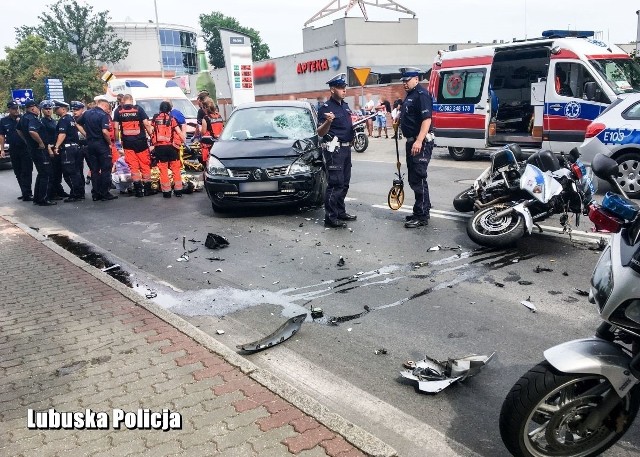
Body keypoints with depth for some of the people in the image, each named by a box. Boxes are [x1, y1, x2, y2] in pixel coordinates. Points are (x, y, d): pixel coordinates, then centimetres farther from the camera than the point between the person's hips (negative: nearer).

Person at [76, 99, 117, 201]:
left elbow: (77, 123, 17)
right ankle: (105, 194, 1)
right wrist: (110, 143, -9)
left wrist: (87, 133, 17)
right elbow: (105, 131, -21)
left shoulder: (86, 113, 9)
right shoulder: (103, 115, -11)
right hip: (102, 144, -6)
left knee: (94, 170, 10)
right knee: (105, 169, 1)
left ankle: (96, 194, 11)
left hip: (90, 144, 6)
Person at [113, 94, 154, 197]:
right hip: (140, 141, -1)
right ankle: (147, 188, 9)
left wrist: (117, 139, 12)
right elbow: (146, 124, -6)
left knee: (133, 166, 4)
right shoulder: (138, 109, 1)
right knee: (145, 165, 7)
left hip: (127, 142, 1)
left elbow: (116, 127, 3)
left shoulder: (118, 111, 6)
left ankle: (138, 189, 2)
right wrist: (151, 135, 4)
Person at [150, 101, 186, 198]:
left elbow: (152, 130, 6)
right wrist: (185, 141, 7)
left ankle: (166, 191, 4)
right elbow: (179, 132, -2)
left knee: (163, 169, 4)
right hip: (171, 146, -1)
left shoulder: (155, 118, 8)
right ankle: (178, 190, 7)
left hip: (159, 146, 1)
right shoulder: (172, 118, 2)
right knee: (176, 168, 7)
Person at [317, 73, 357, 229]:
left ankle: (340, 212, 24)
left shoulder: (345, 105, 15)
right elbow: (320, 133, -16)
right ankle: (330, 218, -8)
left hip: (346, 148, 9)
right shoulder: (326, 107, -11)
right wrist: (328, 121, -34)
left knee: (344, 183, 14)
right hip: (334, 149, -9)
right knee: (335, 184, -10)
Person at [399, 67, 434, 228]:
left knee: (418, 179, -9)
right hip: (412, 141, 11)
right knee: (413, 178, 15)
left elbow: (427, 119, -24)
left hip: (420, 143, -11)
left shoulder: (421, 94, -13)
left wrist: (419, 141, -30)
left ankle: (422, 216, -4)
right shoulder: (409, 95, 18)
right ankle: (422, 210, 26)